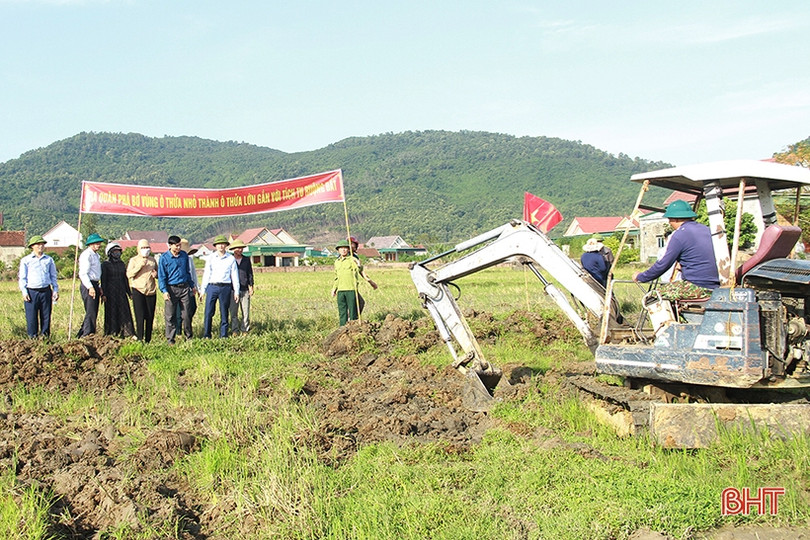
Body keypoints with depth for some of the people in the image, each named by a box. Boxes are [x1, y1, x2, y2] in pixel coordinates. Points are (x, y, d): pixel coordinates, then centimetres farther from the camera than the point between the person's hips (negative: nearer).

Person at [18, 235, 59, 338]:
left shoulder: (49, 260, 14)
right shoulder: (25, 260, 6)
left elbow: (53, 276, 17)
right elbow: (22, 277, 4)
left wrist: (55, 290, 9)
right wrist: (24, 292, -6)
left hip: (46, 291, 2)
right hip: (31, 292, -2)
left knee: (46, 316, 4)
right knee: (32, 318, -2)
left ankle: (45, 336, 12)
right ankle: (32, 337, 5)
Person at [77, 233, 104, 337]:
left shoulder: (95, 255, 21)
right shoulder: (86, 255, -10)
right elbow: (83, 274, -17)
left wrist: (99, 288, 21)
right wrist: (90, 287, -24)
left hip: (95, 285, 10)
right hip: (88, 286, -10)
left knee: (93, 313, 10)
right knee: (90, 313, -12)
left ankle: (81, 335, 16)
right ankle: (87, 335, -11)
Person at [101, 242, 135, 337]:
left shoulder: (122, 264, 13)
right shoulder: (105, 264, -2)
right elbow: (103, 280, -6)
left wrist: (129, 292, 15)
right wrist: (104, 294, -13)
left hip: (121, 292, 5)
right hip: (110, 293, -5)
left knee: (124, 312, -1)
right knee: (111, 314, -1)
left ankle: (125, 333, 1)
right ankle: (111, 334, 4)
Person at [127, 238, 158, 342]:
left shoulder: (153, 260, 16)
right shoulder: (133, 260, 5)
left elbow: (158, 272, 26)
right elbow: (129, 274, -7)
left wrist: (156, 274, 2)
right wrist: (140, 265, -17)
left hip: (151, 291, 3)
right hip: (138, 290, -3)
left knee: (150, 316, 2)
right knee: (140, 316, -9)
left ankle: (148, 340, 8)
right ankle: (140, 338, -7)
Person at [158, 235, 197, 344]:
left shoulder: (184, 255, 9)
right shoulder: (164, 258, -4)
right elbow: (161, 276, -4)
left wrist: (192, 286, 22)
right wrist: (164, 291, -12)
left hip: (184, 288, 3)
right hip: (172, 289, -3)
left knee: (186, 314, 7)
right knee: (170, 316, 1)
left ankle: (188, 335, 19)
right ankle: (170, 338, 9)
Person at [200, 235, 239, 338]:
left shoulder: (231, 258, 6)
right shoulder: (210, 258, 8)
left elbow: (234, 275, 9)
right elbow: (206, 274, 9)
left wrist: (236, 291, 6)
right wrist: (203, 290, 6)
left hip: (225, 287, 0)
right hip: (212, 286, 0)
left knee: (224, 313, 4)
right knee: (208, 312, -4)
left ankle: (223, 335, 12)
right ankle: (206, 335, 4)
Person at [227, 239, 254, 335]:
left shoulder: (247, 260, 11)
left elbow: (250, 273, 15)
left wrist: (251, 286, 7)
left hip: (245, 290, 1)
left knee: (246, 311, -1)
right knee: (233, 312, -1)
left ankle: (245, 330, 6)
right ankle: (234, 330, 5)